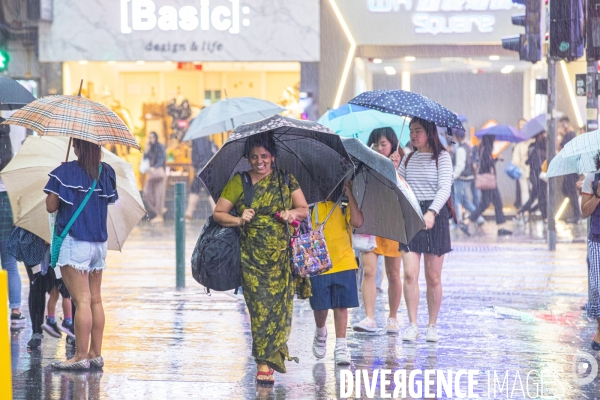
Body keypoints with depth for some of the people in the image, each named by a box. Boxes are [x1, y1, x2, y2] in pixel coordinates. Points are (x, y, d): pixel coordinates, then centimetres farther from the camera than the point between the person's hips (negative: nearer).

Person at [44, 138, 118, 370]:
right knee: (95, 300, 11)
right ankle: (96, 354, 13)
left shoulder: (65, 172, -10)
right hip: (99, 242, 6)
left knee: (81, 300, -9)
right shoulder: (106, 173, 7)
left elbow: (51, 206, -9)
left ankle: (81, 356, -9)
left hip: (74, 243, -6)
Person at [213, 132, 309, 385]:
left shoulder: (286, 180, 9)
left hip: (282, 254, 2)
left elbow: (304, 209, 10)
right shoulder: (238, 183, 5)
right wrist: (238, 220, -12)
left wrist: (293, 212, -11)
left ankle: (268, 360, 10)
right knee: (261, 305, -8)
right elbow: (218, 213, 5)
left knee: (280, 305, -2)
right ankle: (265, 364, -6)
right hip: (252, 256, -2)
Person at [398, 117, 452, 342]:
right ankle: (412, 325, -5)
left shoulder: (442, 157, -2)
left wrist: (431, 212, -26)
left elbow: (444, 188, -13)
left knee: (433, 277, 2)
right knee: (410, 273, -8)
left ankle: (432, 326, 12)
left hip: (435, 216, -3)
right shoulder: (408, 159, 13)